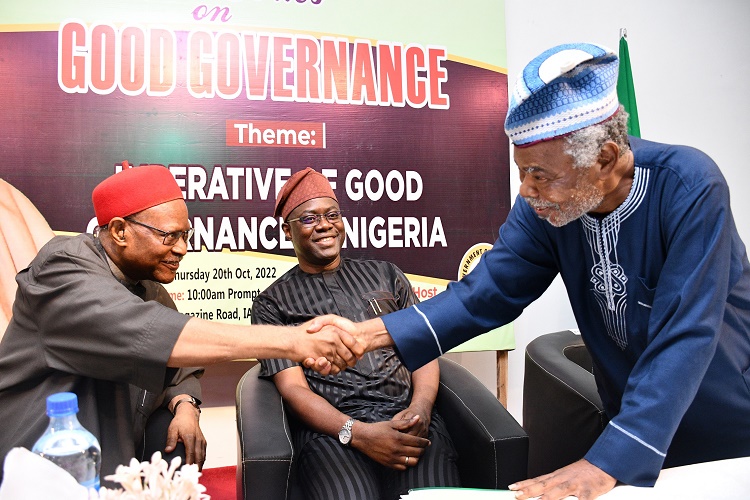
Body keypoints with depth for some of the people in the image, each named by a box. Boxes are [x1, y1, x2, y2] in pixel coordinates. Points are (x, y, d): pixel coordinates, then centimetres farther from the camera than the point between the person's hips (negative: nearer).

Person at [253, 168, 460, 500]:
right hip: (331, 428, -2)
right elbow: (292, 388, 1)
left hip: (408, 419, 2)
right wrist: (357, 434, -15)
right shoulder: (273, 303, 12)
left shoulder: (386, 276, 21)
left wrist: (420, 409, -7)